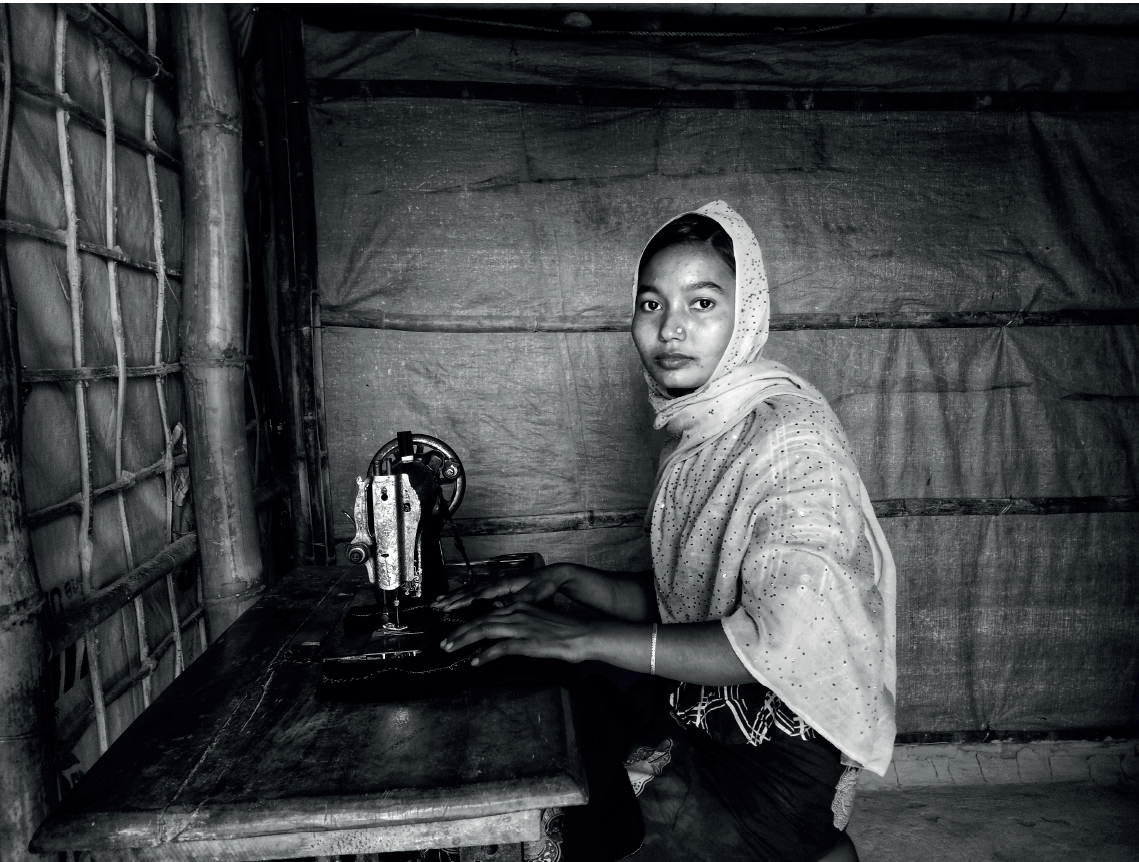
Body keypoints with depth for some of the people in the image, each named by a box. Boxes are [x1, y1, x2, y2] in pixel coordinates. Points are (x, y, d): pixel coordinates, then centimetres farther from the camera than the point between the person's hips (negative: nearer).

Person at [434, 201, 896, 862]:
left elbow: (782, 643, -29)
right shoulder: (698, 433, 5)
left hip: (772, 765, -7)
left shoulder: (790, 434, -20)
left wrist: (588, 637, -25)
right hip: (703, 726, 7)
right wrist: (566, 580, -3)